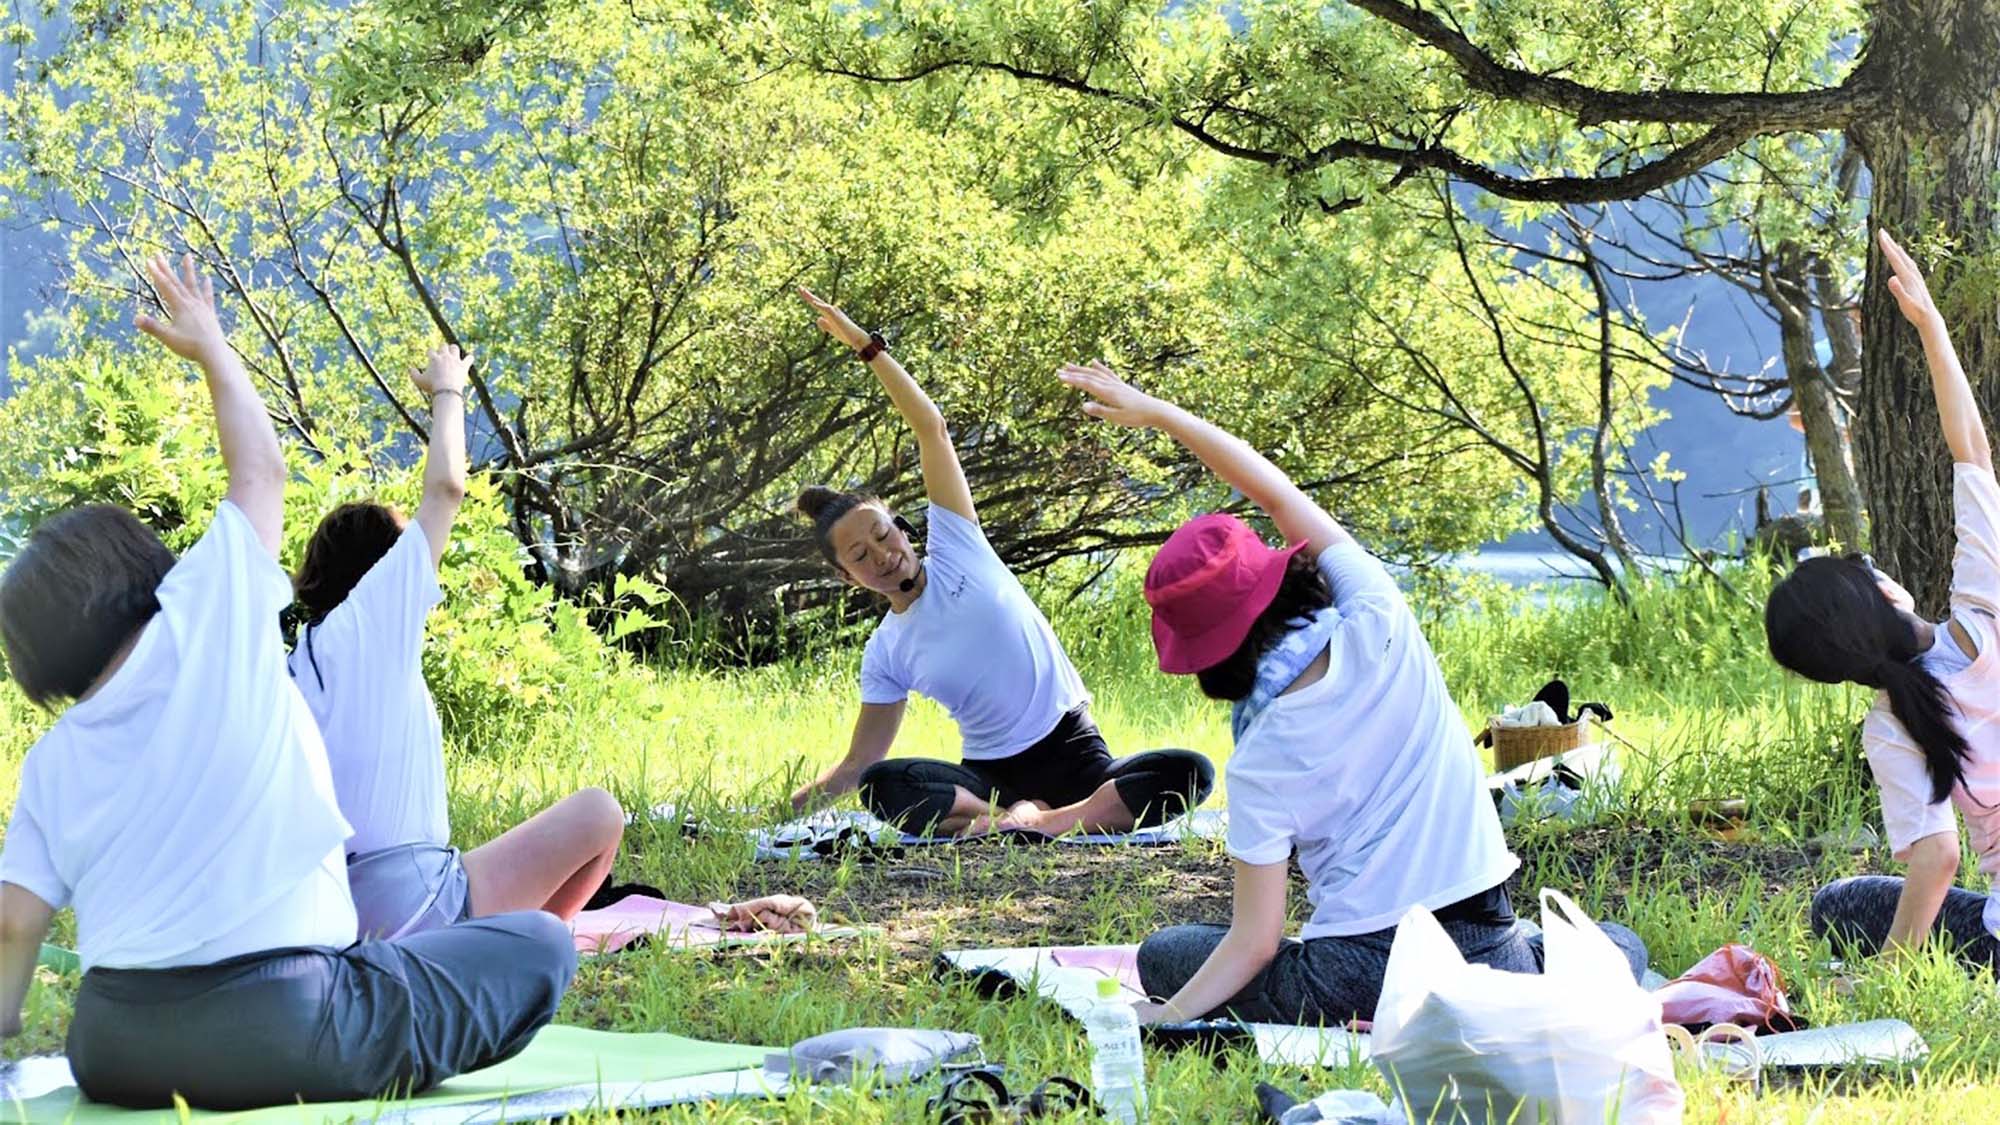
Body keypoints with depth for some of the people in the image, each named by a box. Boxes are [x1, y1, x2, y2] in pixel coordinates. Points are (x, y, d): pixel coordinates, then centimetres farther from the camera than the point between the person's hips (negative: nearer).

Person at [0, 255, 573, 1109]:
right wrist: (212, 350, 27)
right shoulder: (201, 634, 0)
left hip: (114, 1052, 5)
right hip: (281, 1036, -5)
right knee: (539, 945, 8)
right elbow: (261, 472, 14)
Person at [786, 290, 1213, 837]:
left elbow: (931, 428, -1)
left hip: (1074, 753, 0)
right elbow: (859, 765, 13)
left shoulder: (956, 550, 3)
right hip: (991, 775, 1)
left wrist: (867, 347, -4)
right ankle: (1029, 819, -38)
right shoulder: (885, 654, 7)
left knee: (1190, 772, -31)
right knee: (881, 787, -32)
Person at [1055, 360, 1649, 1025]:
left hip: (1363, 978, -5)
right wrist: (1157, 412, 12)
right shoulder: (1379, 627, -6)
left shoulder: (1260, 765, -12)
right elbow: (1281, 496, 7)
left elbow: (1254, 943, -11)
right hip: (1489, 948, 5)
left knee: (1161, 957, 20)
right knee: (1620, 947, 37)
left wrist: (1168, 1016, -1)